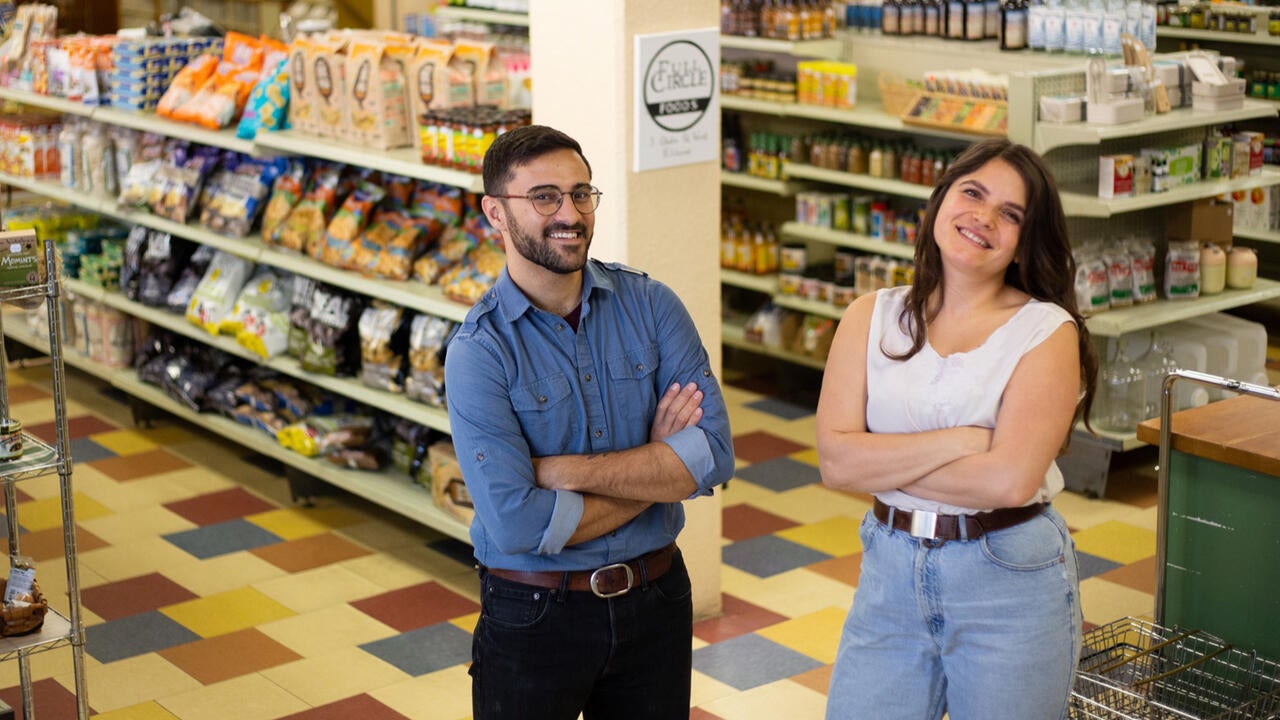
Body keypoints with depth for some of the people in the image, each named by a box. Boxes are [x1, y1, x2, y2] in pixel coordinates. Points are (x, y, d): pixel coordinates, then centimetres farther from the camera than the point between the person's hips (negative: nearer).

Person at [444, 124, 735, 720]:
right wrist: (655, 469, -13)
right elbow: (518, 525, -23)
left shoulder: (650, 305, -5)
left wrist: (566, 470, -20)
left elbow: (714, 453, -14)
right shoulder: (479, 351, -15)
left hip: (656, 600, 3)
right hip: (534, 617, -3)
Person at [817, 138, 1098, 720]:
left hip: (1011, 582, -3)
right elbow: (834, 461, -9)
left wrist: (881, 462, -12)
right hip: (890, 571, 3)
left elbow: (1011, 479, -21)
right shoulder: (872, 317, 1)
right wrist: (957, 441, -18)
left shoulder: (1047, 331, -9)